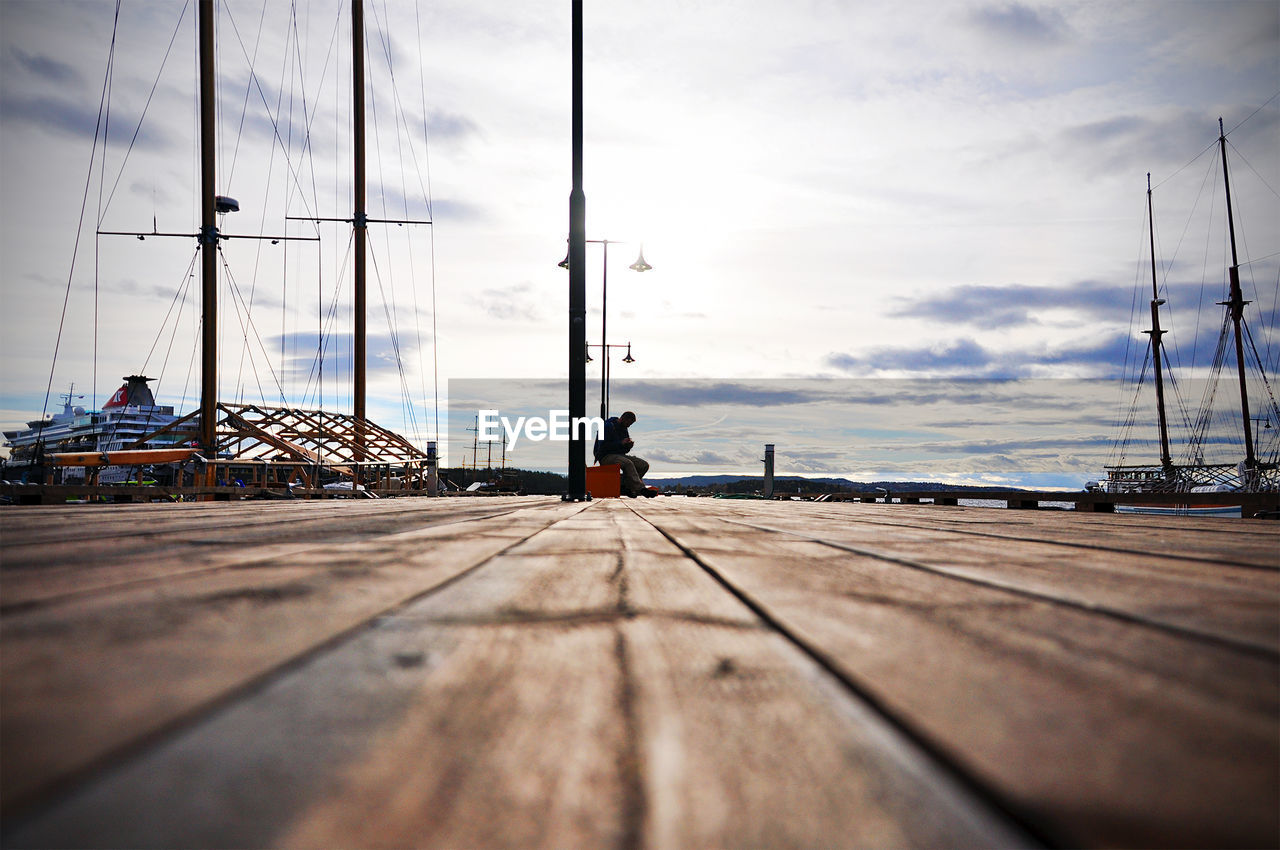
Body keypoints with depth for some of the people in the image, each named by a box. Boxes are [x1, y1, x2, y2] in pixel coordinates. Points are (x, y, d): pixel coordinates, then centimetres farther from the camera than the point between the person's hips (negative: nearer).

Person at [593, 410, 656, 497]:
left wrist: (628, 446, -2)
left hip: (619, 455, 8)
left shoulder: (624, 429, 18)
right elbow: (603, 446, -17)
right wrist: (621, 443, -18)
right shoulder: (608, 426, -7)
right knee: (628, 463, -36)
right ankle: (641, 489, -40)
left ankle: (625, 487, -15)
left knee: (644, 464, -11)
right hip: (606, 457, -8)